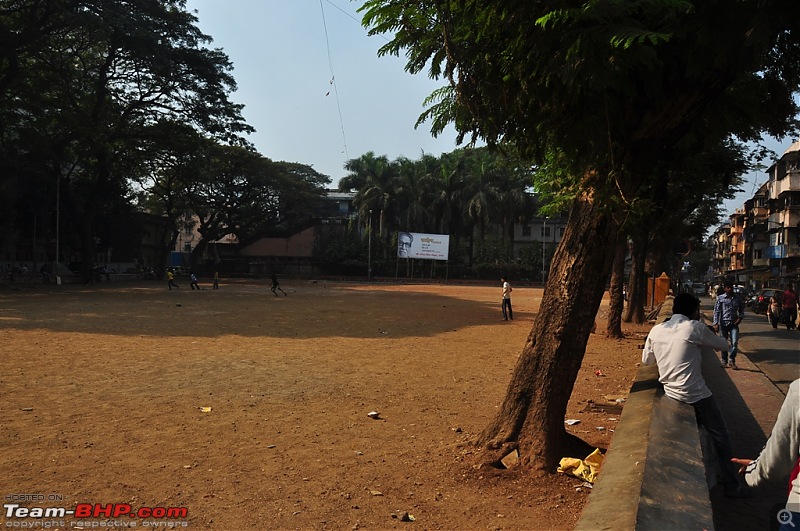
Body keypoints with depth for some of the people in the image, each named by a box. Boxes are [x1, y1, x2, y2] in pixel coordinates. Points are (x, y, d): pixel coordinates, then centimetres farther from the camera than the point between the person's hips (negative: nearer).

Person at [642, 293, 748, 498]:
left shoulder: (656, 330, 4)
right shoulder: (695, 327, -10)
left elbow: (646, 361, 14)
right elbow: (723, 344, 6)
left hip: (671, 392, 6)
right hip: (696, 394, -6)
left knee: (700, 431, 24)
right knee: (721, 436, 10)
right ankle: (732, 485, 18)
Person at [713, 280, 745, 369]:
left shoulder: (738, 298, 7)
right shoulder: (720, 298, 0)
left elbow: (741, 309, 17)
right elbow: (716, 311, -2)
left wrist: (740, 317, -1)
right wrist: (716, 323, -7)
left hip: (734, 323, 1)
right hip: (723, 323, -1)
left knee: (735, 342, -9)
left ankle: (731, 361, 4)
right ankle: (724, 361, 18)